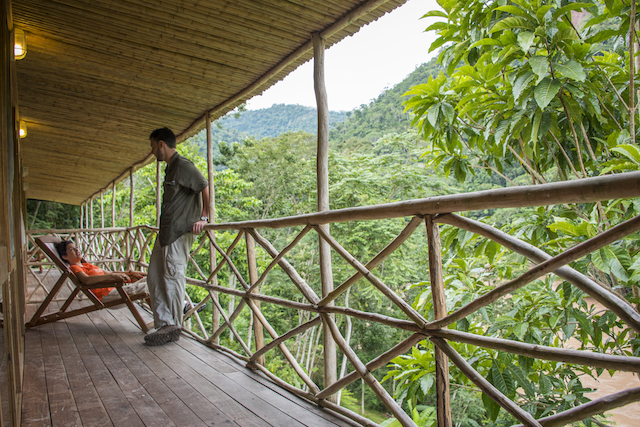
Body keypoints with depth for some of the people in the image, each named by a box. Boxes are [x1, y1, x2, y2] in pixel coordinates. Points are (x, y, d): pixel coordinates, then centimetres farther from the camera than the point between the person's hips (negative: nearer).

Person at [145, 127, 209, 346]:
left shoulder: (183, 166, -10)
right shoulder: (170, 168, 21)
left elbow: (206, 188, -17)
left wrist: (204, 218, -21)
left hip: (179, 232, -10)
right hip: (166, 232, 10)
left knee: (173, 277, -6)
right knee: (154, 277, 9)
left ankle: (173, 327, 3)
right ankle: (164, 323, 17)